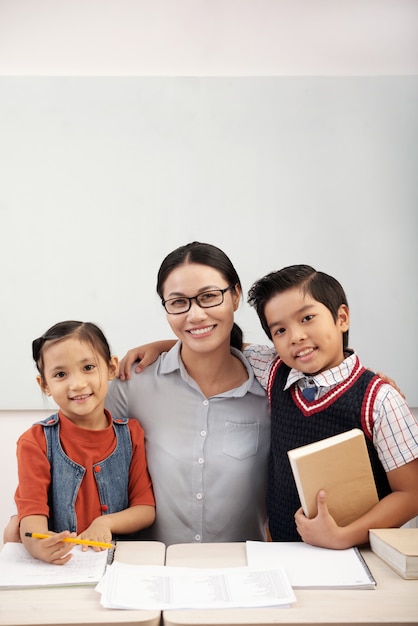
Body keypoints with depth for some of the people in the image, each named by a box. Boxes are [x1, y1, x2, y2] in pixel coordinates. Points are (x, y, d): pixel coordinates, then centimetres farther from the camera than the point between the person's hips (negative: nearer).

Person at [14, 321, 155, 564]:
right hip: (59, 564, 0)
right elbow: (32, 513, -11)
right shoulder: (36, 442, -2)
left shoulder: (131, 434, 3)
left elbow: (147, 508, 4)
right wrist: (40, 546, -32)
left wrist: (105, 522, -14)